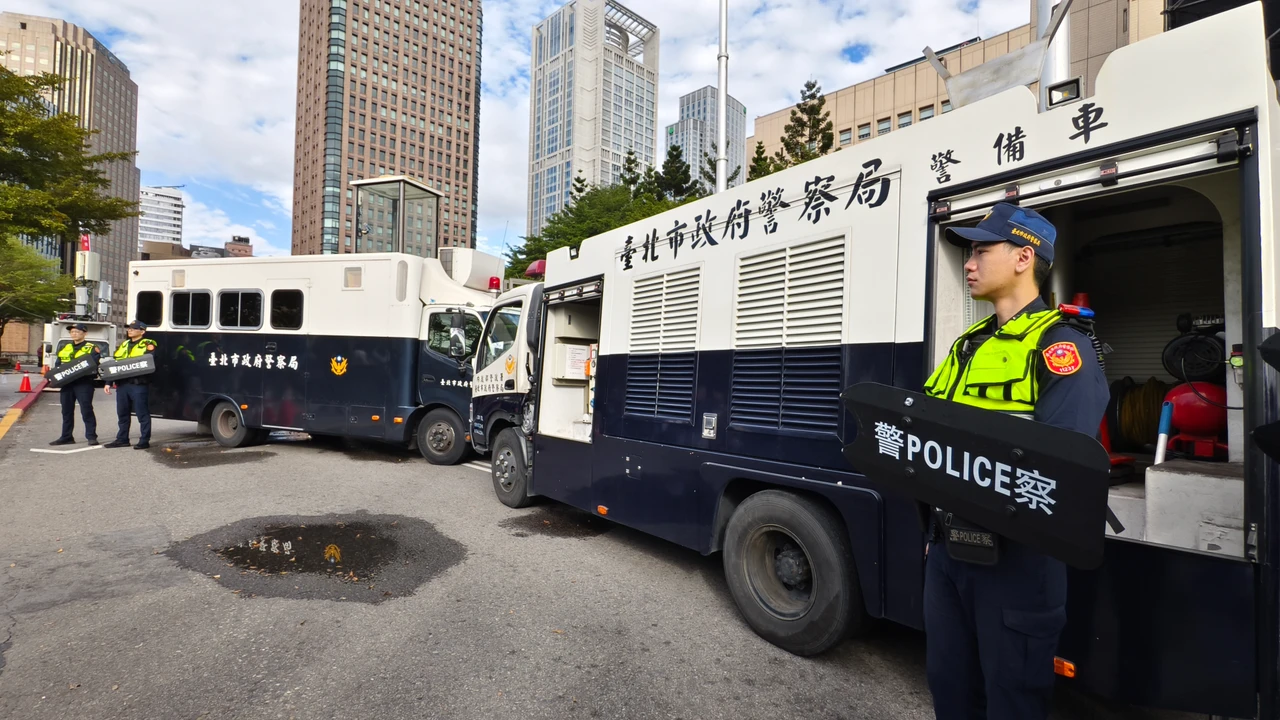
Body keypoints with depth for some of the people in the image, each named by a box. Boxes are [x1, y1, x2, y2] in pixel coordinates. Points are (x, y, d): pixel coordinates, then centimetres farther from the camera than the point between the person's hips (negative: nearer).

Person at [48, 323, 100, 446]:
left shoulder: (91, 348, 1)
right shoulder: (64, 348, 19)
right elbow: (57, 365, 23)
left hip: (83, 383, -7)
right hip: (66, 383, 7)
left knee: (86, 410, -7)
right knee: (67, 411, 12)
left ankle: (91, 436, -3)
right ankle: (66, 437, 20)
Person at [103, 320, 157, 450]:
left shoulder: (148, 344, -1)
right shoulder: (123, 345, 20)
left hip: (138, 384, -8)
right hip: (122, 383, 8)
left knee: (142, 413, -4)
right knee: (122, 413, 14)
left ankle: (145, 441, 0)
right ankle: (122, 439, 23)